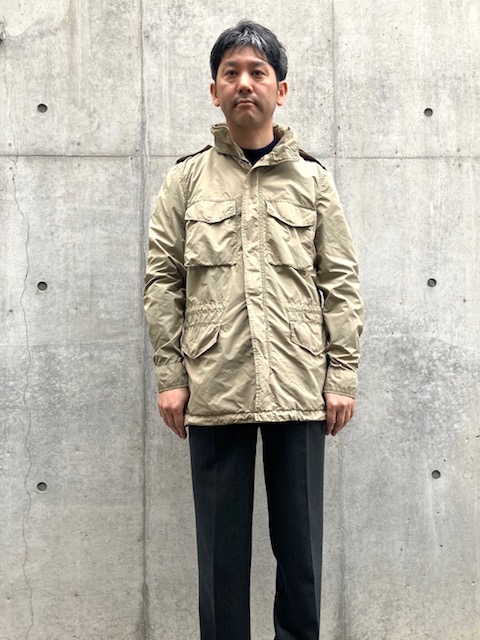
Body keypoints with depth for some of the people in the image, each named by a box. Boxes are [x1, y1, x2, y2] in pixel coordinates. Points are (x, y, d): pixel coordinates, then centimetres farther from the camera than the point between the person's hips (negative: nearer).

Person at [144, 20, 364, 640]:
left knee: (300, 542, 9)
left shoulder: (313, 179, 8)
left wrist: (342, 375, 0)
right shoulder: (187, 179, 7)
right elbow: (162, 279, 5)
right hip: (213, 389, 0)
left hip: (299, 388, 1)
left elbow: (340, 282, 6)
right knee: (221, 543, 8)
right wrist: (169, 375, -1)